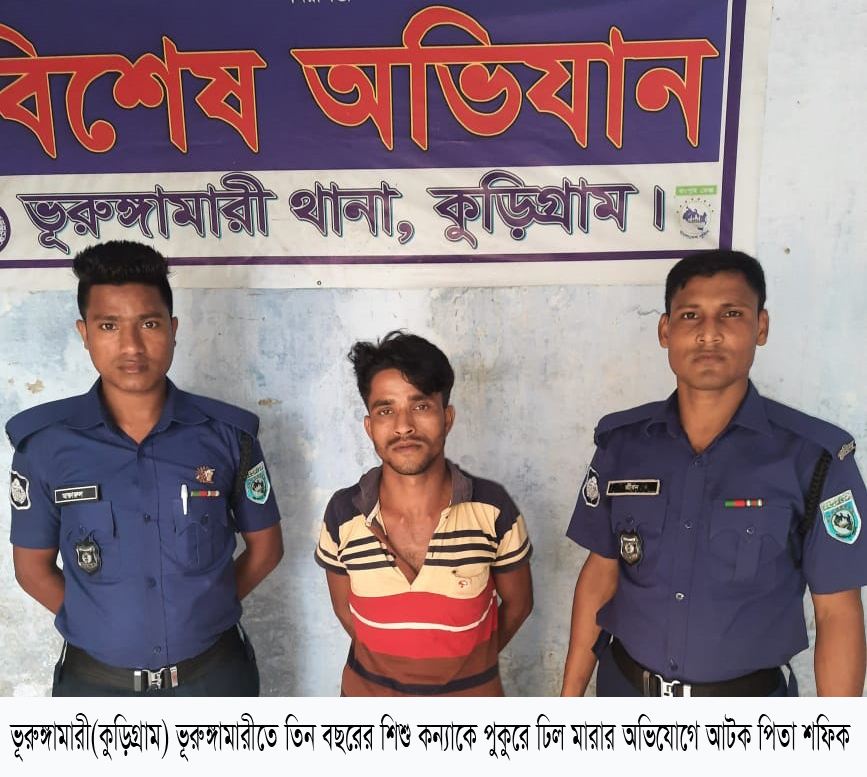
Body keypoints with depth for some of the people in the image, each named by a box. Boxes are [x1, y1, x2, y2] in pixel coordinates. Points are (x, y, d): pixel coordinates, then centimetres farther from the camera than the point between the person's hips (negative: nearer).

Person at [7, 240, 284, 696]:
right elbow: (33, 565, 1)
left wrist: (203, 612, -4)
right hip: (95, 682, 0)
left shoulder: (228, 433, -10)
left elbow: (265, 546, 1)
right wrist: (100, 625, -4)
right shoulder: (43, 441, -10)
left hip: (215, 673, 0)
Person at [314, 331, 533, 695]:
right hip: (370, 693, 1)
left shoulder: (493, 509, -19)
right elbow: (345, 607, -1)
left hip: (469, 692, 0)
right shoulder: (342, 514, -17)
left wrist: (463, 663, 1)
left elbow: (517, 603, -4)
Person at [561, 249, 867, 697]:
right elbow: (600, 574, 0)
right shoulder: (620, 442, -7)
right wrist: (570, 695, 2)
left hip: (748, 698, -2)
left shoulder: (814, 455, -15)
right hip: (624, 685, 2)